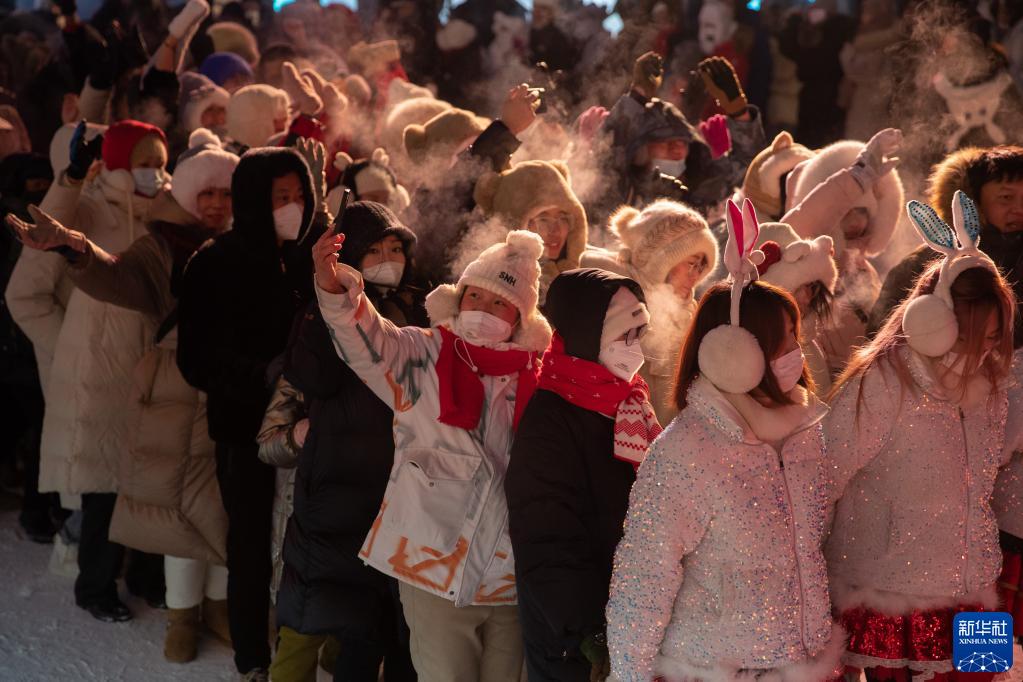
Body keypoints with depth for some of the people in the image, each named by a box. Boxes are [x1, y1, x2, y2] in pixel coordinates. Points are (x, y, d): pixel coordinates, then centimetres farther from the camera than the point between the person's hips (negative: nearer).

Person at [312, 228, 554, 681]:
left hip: (512, 577, 2)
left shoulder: (536, 376, 3)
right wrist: (334, 287, -37)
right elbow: (364, 339, -21)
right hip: (438, 572, -2)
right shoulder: (422, 358, -2)